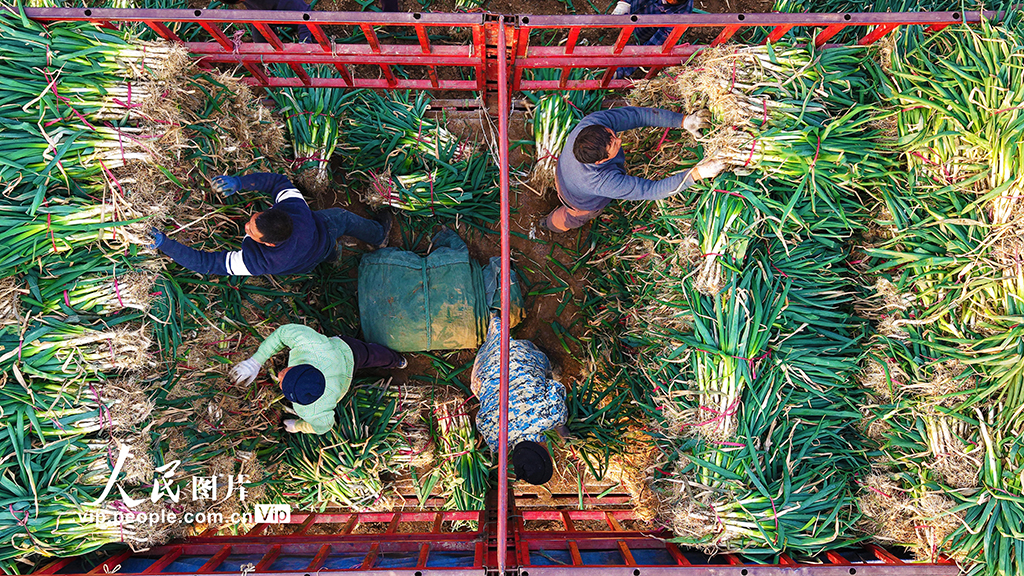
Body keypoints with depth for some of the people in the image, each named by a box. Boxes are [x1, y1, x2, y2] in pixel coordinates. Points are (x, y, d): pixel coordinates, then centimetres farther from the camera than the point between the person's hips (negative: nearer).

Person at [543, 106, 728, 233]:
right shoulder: (604, 182, -50)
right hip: (584, 202, -3)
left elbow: (638, 115, -32)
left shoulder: (594, 121, -39)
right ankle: (552, 224, 67)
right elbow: (652, 190, -43)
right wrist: (698, 173, -47)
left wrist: (683, 120, -37)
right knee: (575, 217, 34)